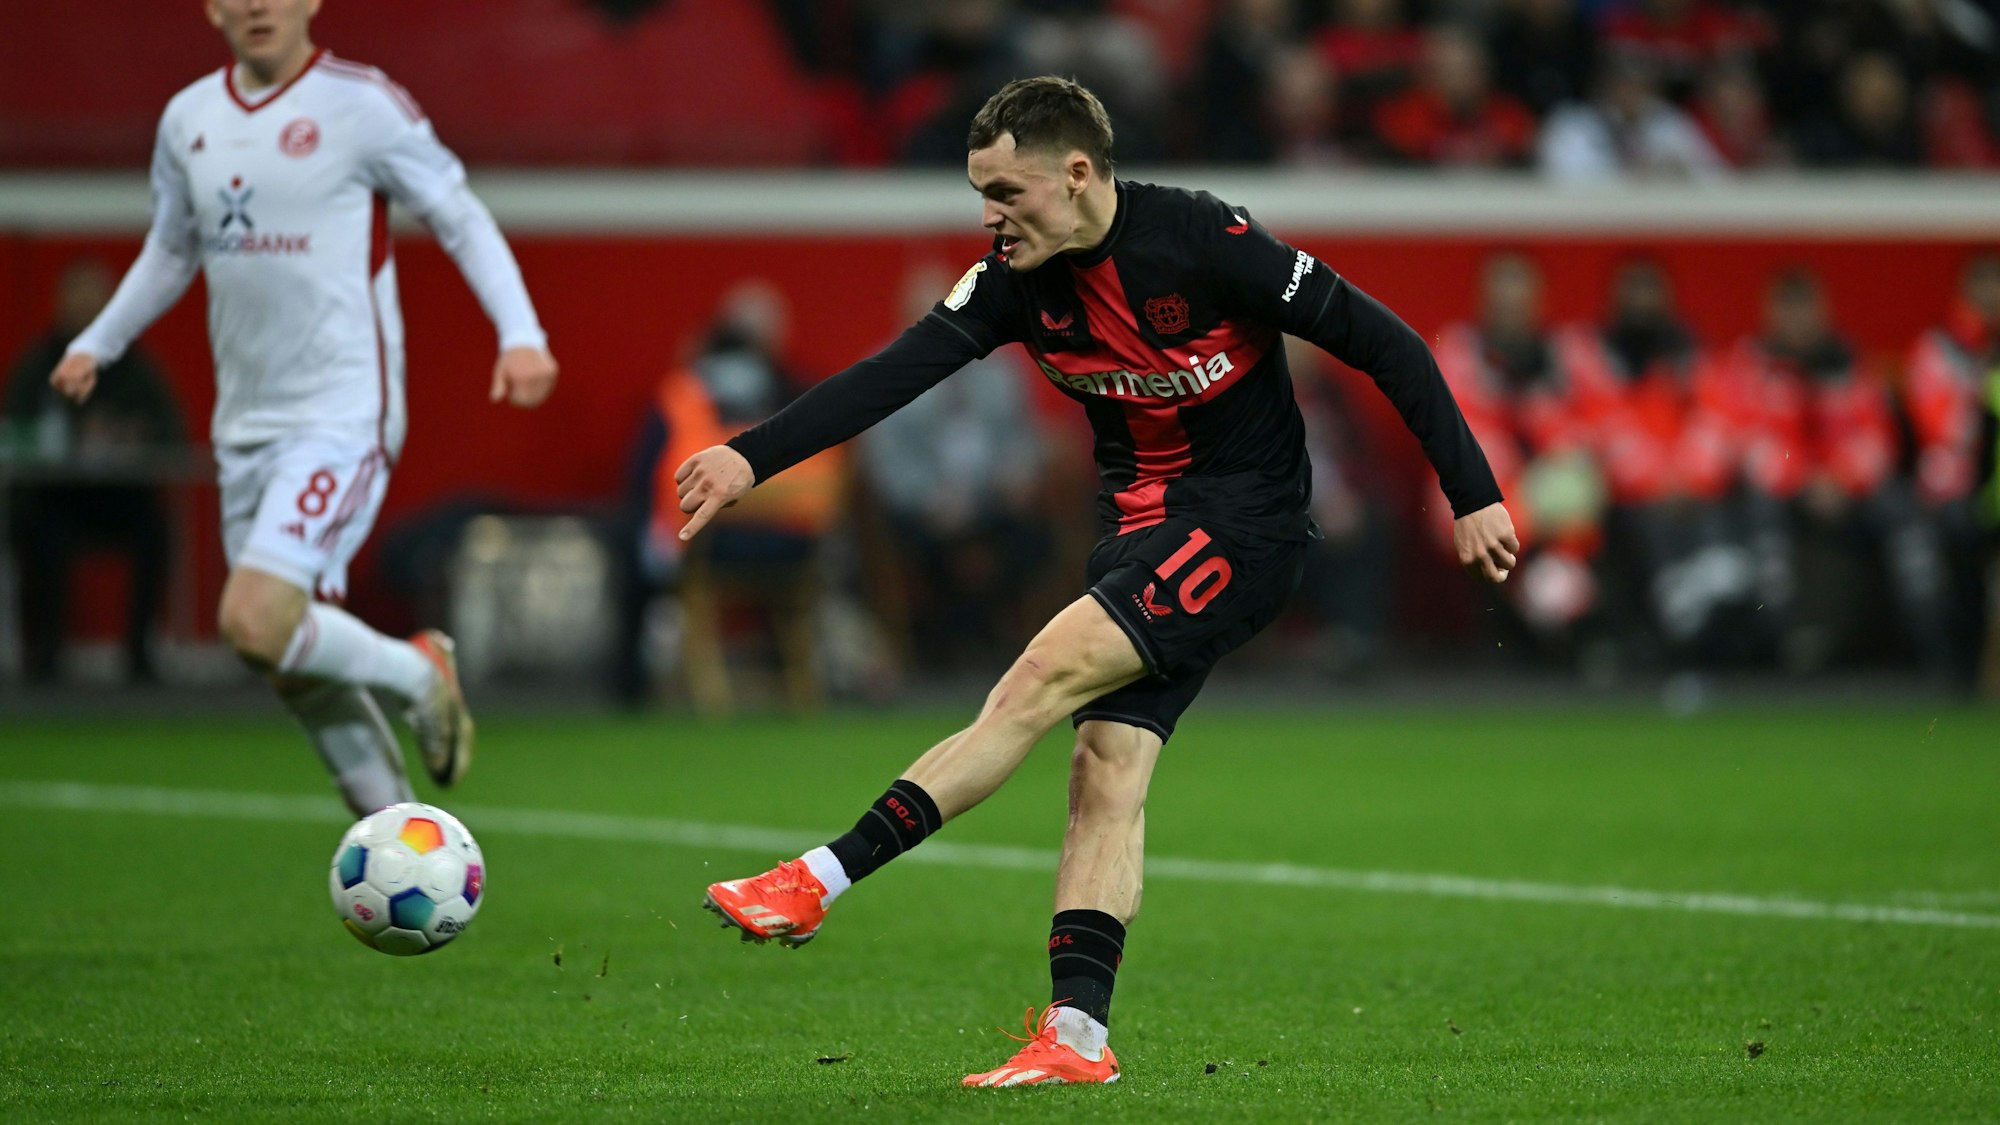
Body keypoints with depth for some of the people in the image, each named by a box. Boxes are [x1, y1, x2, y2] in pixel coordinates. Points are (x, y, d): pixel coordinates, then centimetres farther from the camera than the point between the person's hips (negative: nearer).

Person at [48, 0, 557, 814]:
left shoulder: (360, 104, -8)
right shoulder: (187, 120, 10)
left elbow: (461, 219, -3)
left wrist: (520, 334, -14)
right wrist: (98, 344, 20)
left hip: (343, 416, -7)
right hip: (245, 425, 7)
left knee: (255, 623, -22)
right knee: (300, 669, 7)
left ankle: (420, 672, 5)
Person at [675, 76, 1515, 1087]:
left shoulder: (1203, 242, -19)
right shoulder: (1020, 279, -1)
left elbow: (1383, 344, -13)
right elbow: (894, 373, -8)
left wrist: (1473, 497, -13)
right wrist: (751, 458, -20)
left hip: (1243, 521, -7)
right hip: (1138, 525, 7)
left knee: (1043, 677, -20)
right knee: (1107, 767, -6)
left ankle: (820, 882, -22)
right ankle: (1077, 1036, -7)